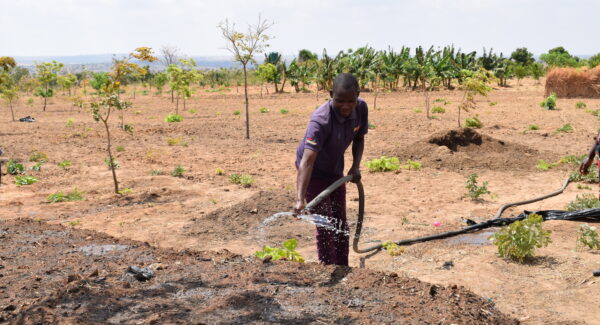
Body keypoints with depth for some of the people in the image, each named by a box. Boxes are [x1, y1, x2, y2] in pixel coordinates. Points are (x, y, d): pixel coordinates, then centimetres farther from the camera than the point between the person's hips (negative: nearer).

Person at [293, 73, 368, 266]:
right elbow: (307, 160, -44)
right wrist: (300, 199, -54)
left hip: (335, 170, 7)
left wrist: (356, 166, -13)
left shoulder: (361, 108, -16)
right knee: (325, 225, -7)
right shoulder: (321, 120, -36)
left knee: (341, 223, 14)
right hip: (314, 172, -7)